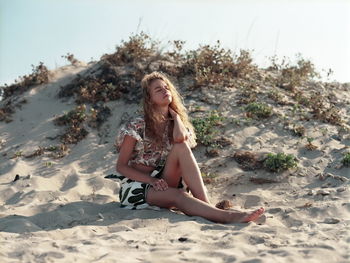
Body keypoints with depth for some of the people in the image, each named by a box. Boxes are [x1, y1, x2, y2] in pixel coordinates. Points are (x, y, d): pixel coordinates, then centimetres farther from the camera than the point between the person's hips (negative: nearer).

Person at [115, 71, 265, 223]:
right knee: (178, 196, -37)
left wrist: (174, 113, -3)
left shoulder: (174, 124, 7)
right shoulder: (137, 126, -5)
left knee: (181, 147, -25)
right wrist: (151, 180, -19)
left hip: (162, 183, 4)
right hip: (136, 186, -4)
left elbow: (179, 137, -21)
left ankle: (206, 204, -34)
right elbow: (121, 166, -5)